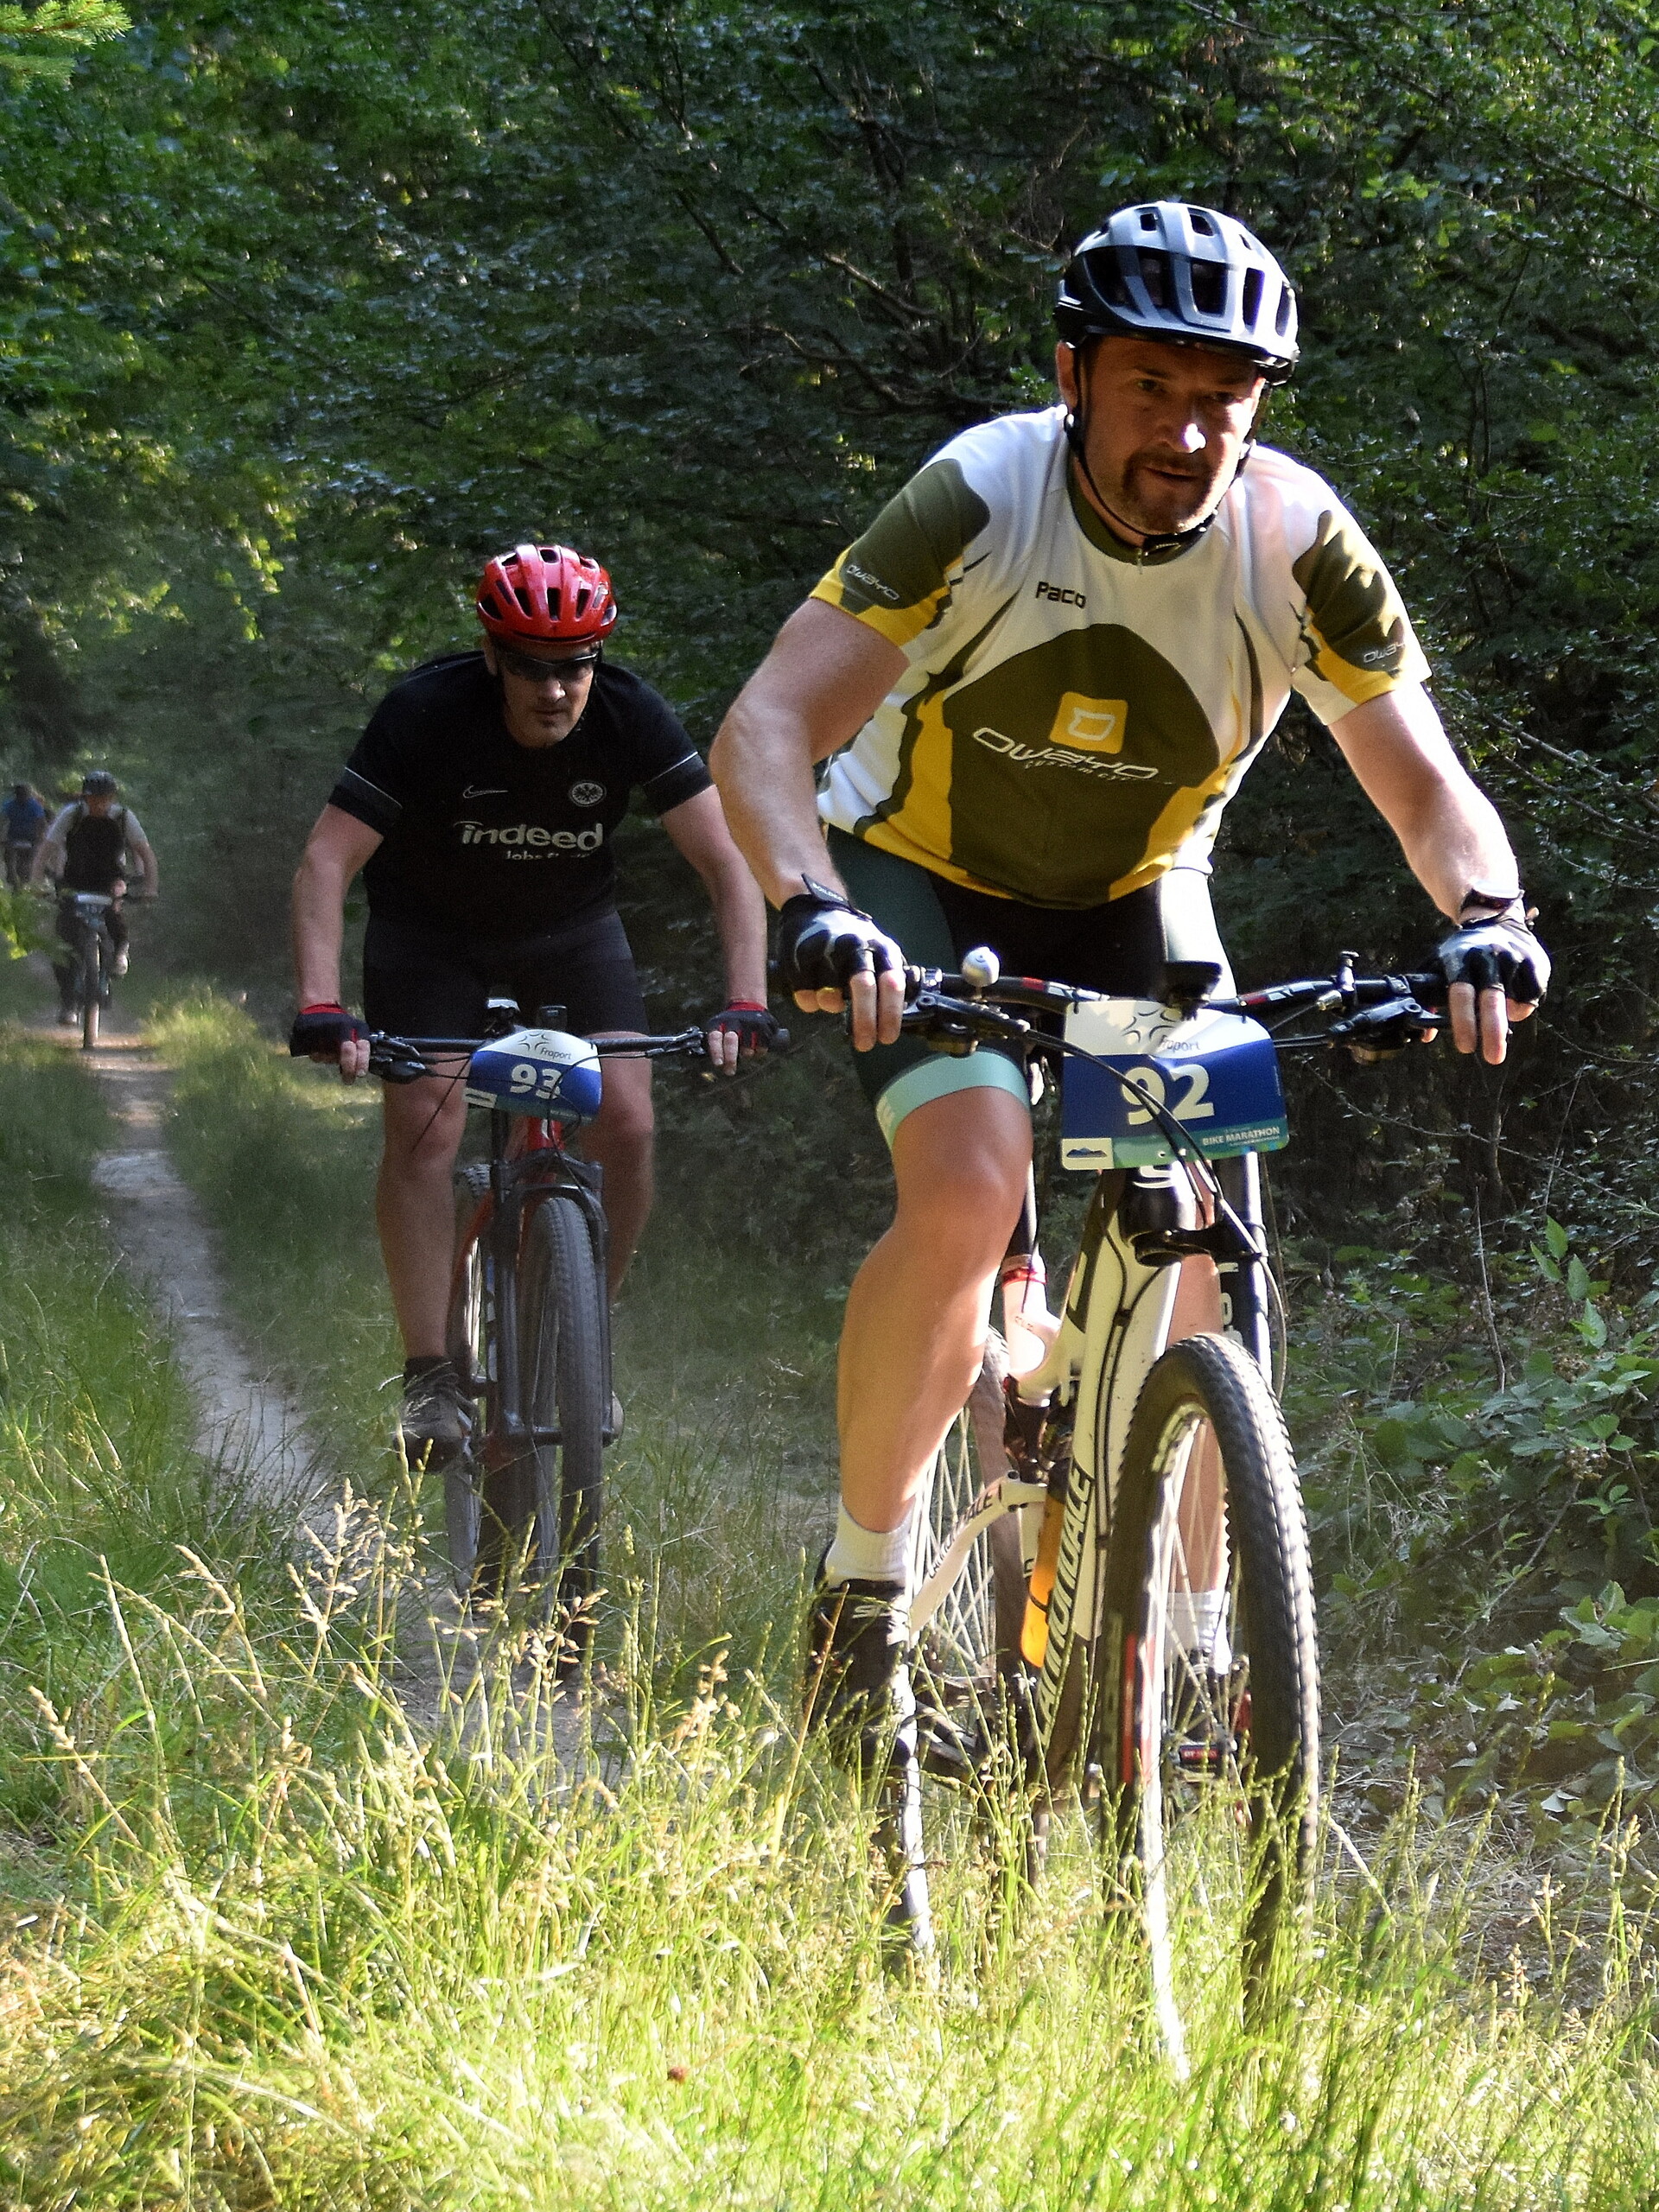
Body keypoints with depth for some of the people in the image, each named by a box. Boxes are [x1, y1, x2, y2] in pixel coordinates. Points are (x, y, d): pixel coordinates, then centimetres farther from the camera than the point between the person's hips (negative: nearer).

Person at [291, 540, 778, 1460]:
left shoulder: (631, 718, -24)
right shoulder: (426, 712, -29)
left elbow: (728, 863, -23)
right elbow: (326, 865, -32)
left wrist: (746, 1001, -37)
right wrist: (319, 1009, -45)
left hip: (570, 928, 2)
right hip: (431, 929, -2)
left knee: (625, 1124, -15)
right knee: (424, 1125, -20)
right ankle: (427, 1376, -14)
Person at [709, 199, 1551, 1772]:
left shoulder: (1296, 541, -21)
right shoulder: (983, 496, -28)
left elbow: (1425, 782, -18)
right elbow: (765, 729, -33)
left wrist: (1485, 918, -40)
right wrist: (813, 912, -51)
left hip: (1133, 899, 3)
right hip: (922, 874, -3)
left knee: (1207, 1250, -13)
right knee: (965, 1195, -27)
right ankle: (862, 1587, -10)